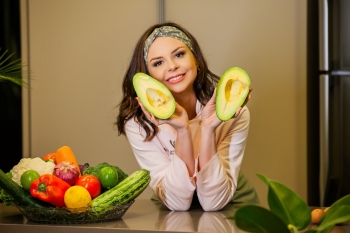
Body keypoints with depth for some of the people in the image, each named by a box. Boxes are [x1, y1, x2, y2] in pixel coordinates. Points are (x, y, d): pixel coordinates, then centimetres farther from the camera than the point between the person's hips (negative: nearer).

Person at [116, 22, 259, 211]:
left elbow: (213, 202, -19)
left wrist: (208, 129, -29)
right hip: (175, 217, 1)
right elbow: (177, 202, -18)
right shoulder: (138, 123, -13)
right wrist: (182, 131, -29)